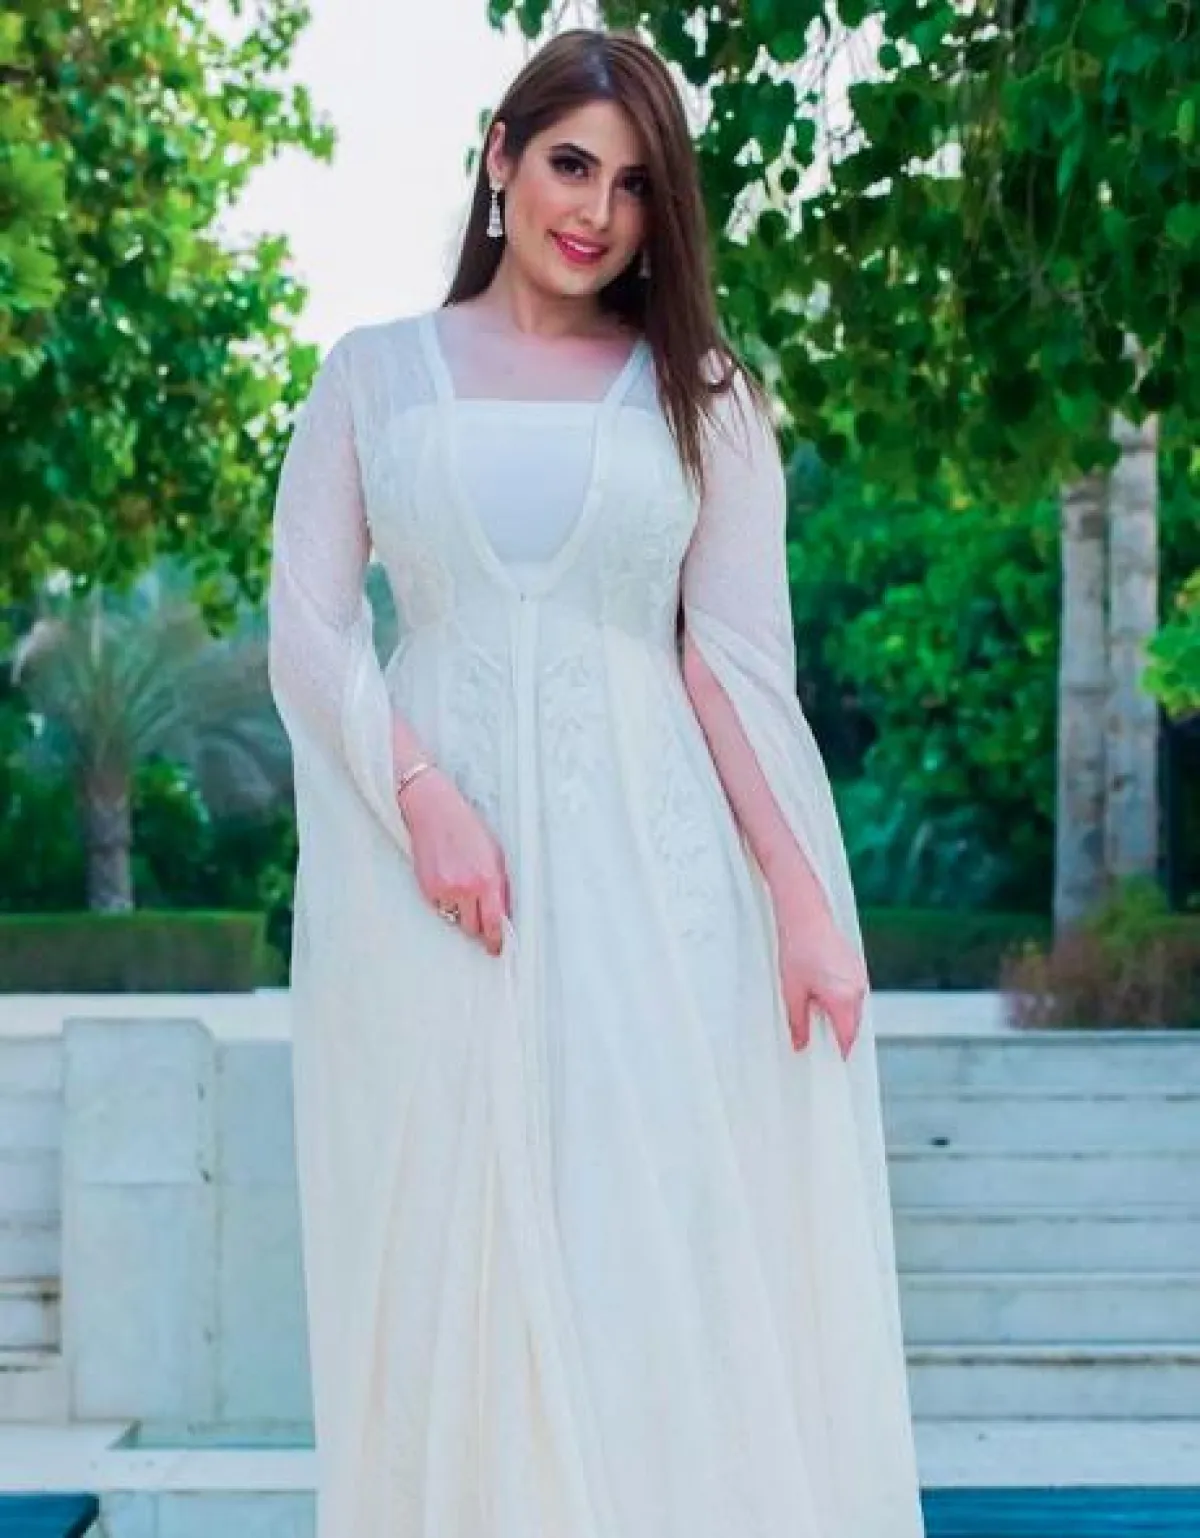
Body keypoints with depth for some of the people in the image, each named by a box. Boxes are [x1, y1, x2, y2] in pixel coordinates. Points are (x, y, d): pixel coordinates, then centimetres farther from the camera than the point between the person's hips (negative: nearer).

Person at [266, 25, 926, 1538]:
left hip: (649, 860, 0)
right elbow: (308, 630, 2)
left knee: (665, 1244, 0)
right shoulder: (373, 373, 9)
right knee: (451, 1263, 3)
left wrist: (805, 901, -7)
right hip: (431, 860, 0)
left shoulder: (702, 394, 9)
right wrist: (423, 799, -14)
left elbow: (736, 662, 3)